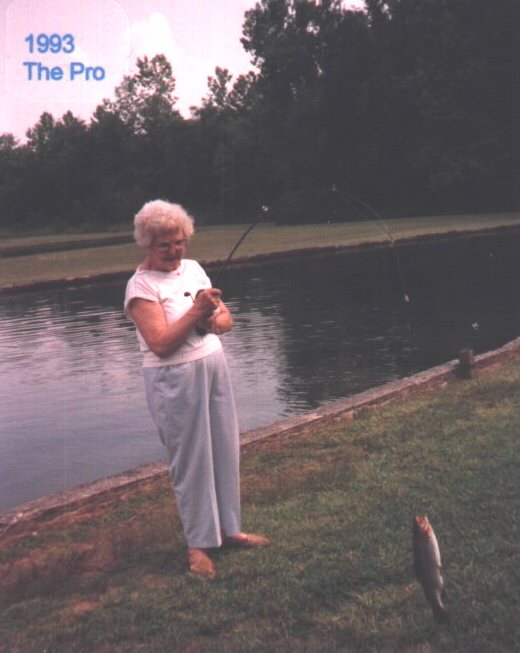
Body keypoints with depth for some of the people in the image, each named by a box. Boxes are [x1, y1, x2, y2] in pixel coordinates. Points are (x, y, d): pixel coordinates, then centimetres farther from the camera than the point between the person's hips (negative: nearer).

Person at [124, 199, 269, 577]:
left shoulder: (193, 268, 9)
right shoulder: (142, 286, -12)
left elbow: (226, 319, 11)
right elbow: (161, 344, -21)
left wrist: (212, 319, -10)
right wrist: (196, 311, -23)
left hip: (214, 369, 7)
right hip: (175, 380, -7)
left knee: (225, 451, 13)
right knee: (191, 460, 2)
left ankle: (228, 529, 27)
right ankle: (197, 544, 16)